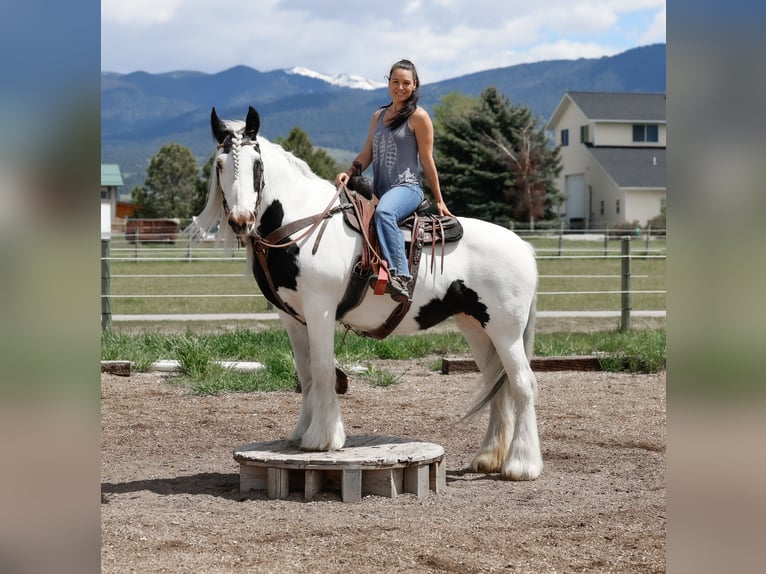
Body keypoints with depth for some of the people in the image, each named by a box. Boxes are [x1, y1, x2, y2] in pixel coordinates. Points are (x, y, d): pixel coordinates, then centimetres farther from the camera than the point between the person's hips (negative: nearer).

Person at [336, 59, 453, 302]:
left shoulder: (418, 117, -1)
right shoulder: (379, 115, 18)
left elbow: (427, 161, -1)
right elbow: (367, 153, 16)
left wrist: (438, 201, 2)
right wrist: (349, 172, -3)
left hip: (407, 186, -8)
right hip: (379, 189, 8)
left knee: (384, 213, -38)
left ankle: (400, 276, -47)